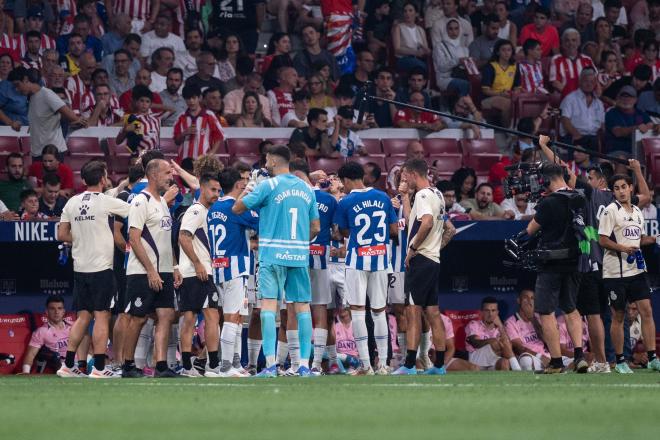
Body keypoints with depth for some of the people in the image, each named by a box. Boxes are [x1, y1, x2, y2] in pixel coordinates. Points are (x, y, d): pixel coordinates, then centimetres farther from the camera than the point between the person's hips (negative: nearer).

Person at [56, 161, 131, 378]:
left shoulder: (72, 203, 6)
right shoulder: (106, 202, -10)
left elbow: (62, 234, 9)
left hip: (80, 268, 6)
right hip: (101, 267, -6)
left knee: (83, 317, 12)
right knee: (102, 316, -2)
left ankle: (68, 365, 10)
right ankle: (99, 367, -5)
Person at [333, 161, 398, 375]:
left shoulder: (345, 203, -7)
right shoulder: (383, 197, 4)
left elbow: (344, 232, 3)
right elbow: (394, 230, 8)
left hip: (358, 261, -4)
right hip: (380, 260, 4)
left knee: (357, 310, 0)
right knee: (379, 311, 11)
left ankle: (366, 365, -5)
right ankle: (383, 364, 10)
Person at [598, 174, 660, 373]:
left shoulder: (637, 212, 14)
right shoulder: (611, 211, -6)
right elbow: (602, 240, -11)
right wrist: (624, 248, -22)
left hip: (637, 270, 5)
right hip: (615, 272, -5)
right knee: (618, 316, 1)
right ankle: (620, 361, 9)